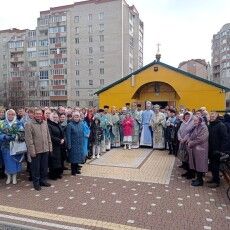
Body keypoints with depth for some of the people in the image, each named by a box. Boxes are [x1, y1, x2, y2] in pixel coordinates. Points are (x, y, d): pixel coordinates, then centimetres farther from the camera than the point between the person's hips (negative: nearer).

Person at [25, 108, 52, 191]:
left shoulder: (45, 123, 8)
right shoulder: (29, 124, -9)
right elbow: (29, 139, -12)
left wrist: (50, 147, 9)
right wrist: (32, 150, -15)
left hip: (45, 149, 5)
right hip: (36, 150, -5)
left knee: (44, 167, 15)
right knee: (36, 167, 7)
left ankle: (43, 180, 30)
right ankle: (36, 182, 21)